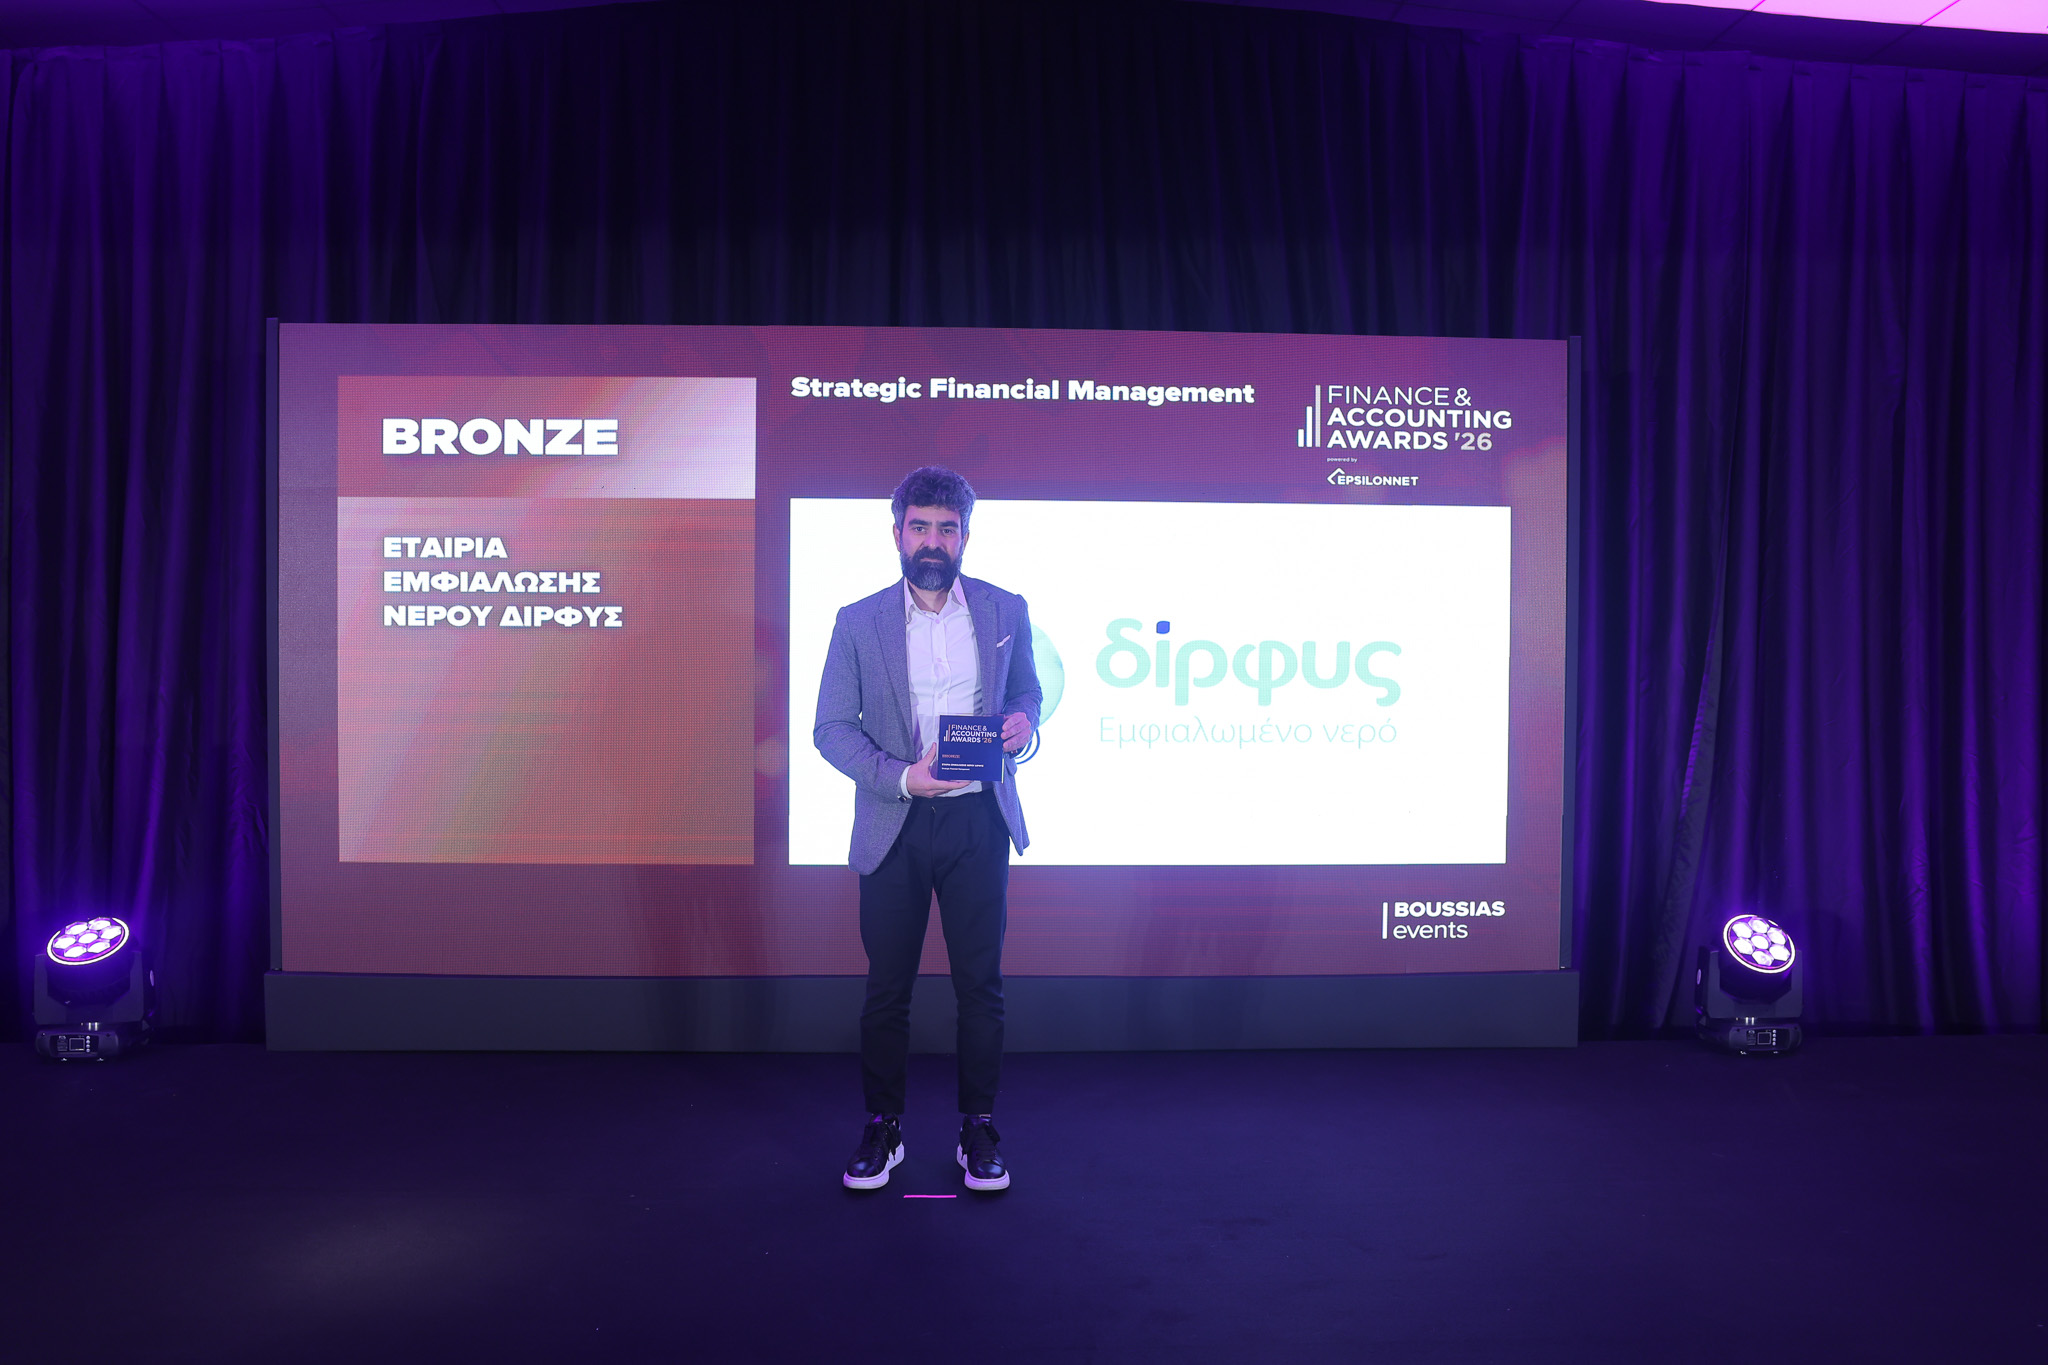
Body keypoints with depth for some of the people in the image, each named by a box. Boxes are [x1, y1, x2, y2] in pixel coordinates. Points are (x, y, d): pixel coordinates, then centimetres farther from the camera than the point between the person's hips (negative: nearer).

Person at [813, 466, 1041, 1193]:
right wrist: (900, 776, -16)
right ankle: (881, 1129, 26)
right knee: (887, 987, 8)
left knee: (980, 984, 7)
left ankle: (978, 1131, 23)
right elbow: (831, 727, -1)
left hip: (978, 820, 1)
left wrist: (1023, 719, -9)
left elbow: (1027, 691, 16)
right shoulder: (858, 622, 0)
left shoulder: (1006, 610, 4)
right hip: (894, 826, 0)